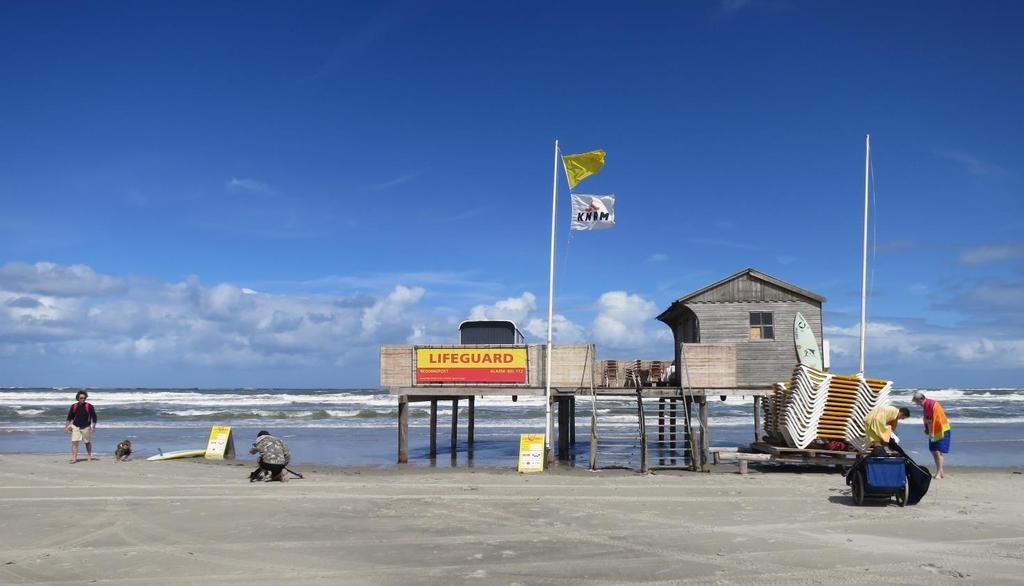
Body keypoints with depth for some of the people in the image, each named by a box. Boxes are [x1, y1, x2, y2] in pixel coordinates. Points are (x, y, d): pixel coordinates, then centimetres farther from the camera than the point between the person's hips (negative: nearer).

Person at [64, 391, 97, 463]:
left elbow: (94, 416, -1)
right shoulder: (74, 406, 3)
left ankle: (90, 457, 25)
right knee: (74, 442, -10)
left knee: (88, 442, 10)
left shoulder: (89, 406, -4)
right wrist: (67, 425, 4)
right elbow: (70, 417, 12)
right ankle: (74, 458, -9)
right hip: (76, 427, 1)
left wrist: (93, 426, -6)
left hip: (86, 427, -1)